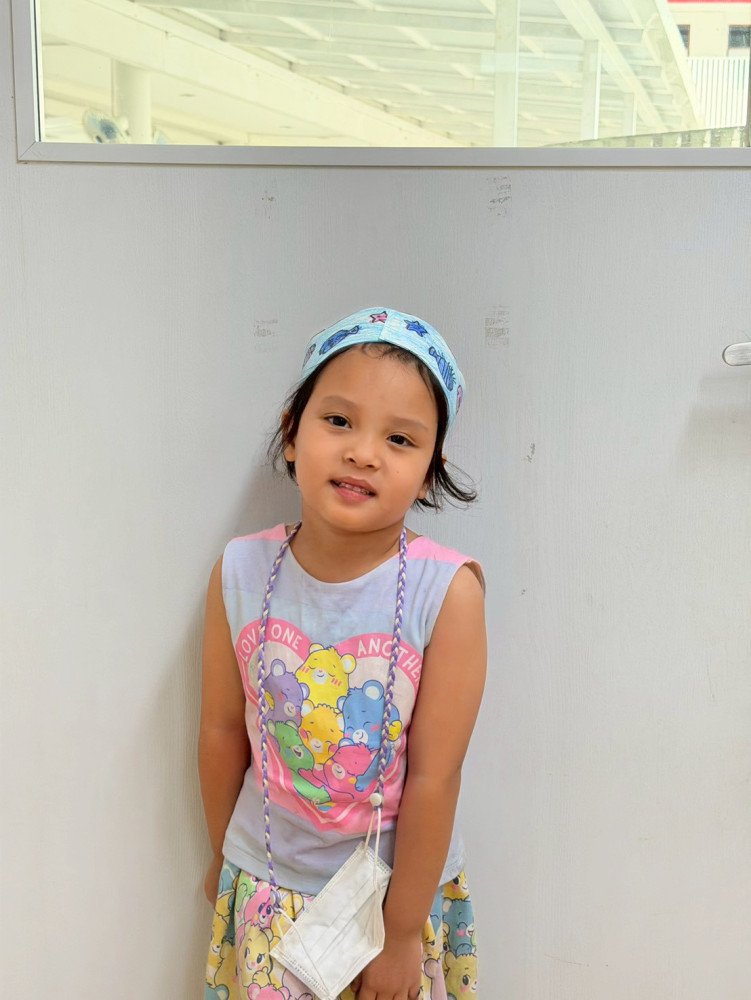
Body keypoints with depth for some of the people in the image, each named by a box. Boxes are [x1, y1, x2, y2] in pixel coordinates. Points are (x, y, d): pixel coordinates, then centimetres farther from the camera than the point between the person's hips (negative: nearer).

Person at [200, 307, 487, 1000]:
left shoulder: (447, 591, -23)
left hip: (401, 890, -2)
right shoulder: (241, 573, -14)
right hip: (265, 886, 2)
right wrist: (224, 858, 10)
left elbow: (433, 778, -18)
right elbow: (223, 731, -2)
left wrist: (402, 934, -10)